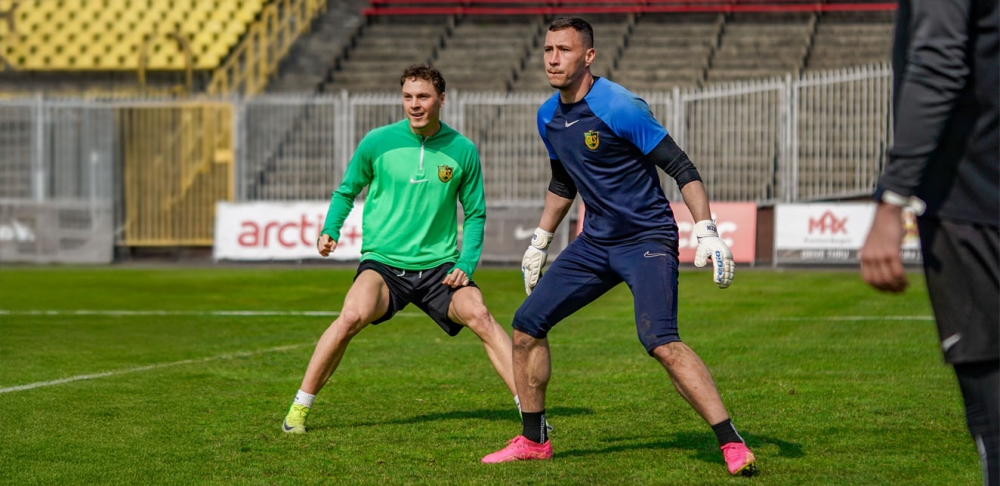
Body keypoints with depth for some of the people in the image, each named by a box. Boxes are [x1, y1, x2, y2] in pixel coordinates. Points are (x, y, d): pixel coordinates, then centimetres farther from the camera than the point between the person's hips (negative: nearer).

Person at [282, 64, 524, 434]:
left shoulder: (462, 150, 2)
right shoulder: (377, 142, -1)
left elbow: (475, 213, 11)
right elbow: (346, 191, 14)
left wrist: (466, 264, -3)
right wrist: (330, 231, -3)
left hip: (439, 266, 1)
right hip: (383, 262, -1)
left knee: (480, 316, -22)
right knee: (353, 316, -28)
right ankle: (299, 408, -13)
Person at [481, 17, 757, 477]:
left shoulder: (620, 108, -18)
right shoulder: (548, 117, 6)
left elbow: (681, 168, -16)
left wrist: (707, 234, -24)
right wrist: (538, 243, 25)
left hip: (648, 240, -8)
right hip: (596, 241, 8)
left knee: (660, 342, -26)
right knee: (527, 325, 5)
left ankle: (732, 444, -22)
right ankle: (533, 439, 20)